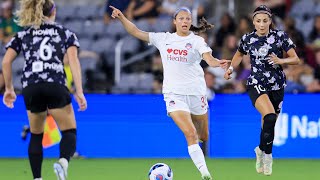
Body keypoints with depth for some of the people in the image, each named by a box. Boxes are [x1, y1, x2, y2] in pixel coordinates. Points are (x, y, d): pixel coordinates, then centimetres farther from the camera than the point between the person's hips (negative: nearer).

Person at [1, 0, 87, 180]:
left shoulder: (23, 34, 19)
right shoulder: (65, 33, 15)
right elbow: (73, 60, 1)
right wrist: (79, 92, -3)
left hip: (30, 88, 2)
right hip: (56, 86, -2)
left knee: (36, 135, 18)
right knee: (70, 131, 4)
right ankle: (63, 161, -27)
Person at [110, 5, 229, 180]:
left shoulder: (197, 41, 1)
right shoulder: (164, 38, 8)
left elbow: (209, 58, -17)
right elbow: (137, 32, 11)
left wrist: (218, 63, -39)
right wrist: (121, 17, 0)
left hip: (196, 92, 1)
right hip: (174, 93, -1)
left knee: (203, 137, 11)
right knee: (191, 134, -18)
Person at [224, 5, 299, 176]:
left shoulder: (280, 36, -6)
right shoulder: (247, 39, -2)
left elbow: (295, 59, -4)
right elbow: (239, 54, 20)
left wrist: (280, 61, -22)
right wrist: (231, 68, 4)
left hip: (277, 86, 2)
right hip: (256, 85, -2)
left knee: (268, 124, 8)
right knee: (270, 117, -26)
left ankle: (261, 150, 34)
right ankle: (267, 155, -12)